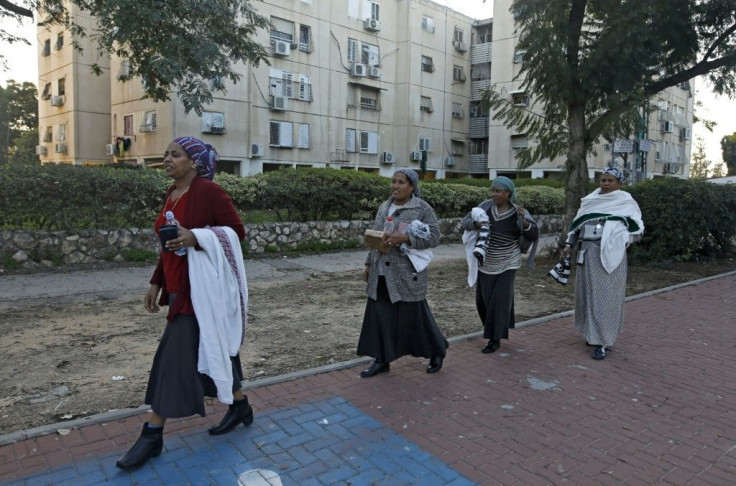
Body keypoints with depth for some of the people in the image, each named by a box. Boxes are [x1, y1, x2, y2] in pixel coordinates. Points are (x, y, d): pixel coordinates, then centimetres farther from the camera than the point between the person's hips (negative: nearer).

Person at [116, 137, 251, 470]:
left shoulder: (209, 191, -13)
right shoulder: (171, 195, 12)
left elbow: (237, 231, -12)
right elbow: (169, 244, 17)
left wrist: (196, 237, -25)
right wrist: (156, 283, 16)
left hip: (200, 287, -8)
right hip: (179, 287, 9)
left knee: (176, 355, -3)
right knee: (213, 347, 16)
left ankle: (152, 435, 11)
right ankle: (240, 407, 32)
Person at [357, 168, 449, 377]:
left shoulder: (423, 208, -7)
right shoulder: (384, 207, 12)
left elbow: (434, 236, -13)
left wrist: (403, 238, -23)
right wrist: (369, 264, 16)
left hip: (407, 274, -6)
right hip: (381, 274, 6)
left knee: (413, 317, 4)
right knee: (380, 317, 6)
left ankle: (437, 352, 27)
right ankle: (382, 360, 20)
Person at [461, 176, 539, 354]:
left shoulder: (517, 212, -12)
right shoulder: (486, 206, -6)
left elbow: (534, 235, -11)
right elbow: (465, 221, -2)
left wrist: (524, 221, -29)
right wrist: (476, 224, -23)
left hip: (507, 265, -4)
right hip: (485, 264, 4)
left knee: (500, 301, -2)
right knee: (483, 299, 14)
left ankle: (495, 339, 12)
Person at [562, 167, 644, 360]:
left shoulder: (626, 202, 1)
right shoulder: (590, 200, 13)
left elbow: (638, 229, 1)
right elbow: (577, 223, 17)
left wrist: (618, 239, -12)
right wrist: (569, 244, 7)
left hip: (610, 254, -5)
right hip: (588, 253, 5)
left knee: (606, 297, -4)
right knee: (588, 294, 9)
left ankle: (602, 341, 0)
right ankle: (593, 333, 24)